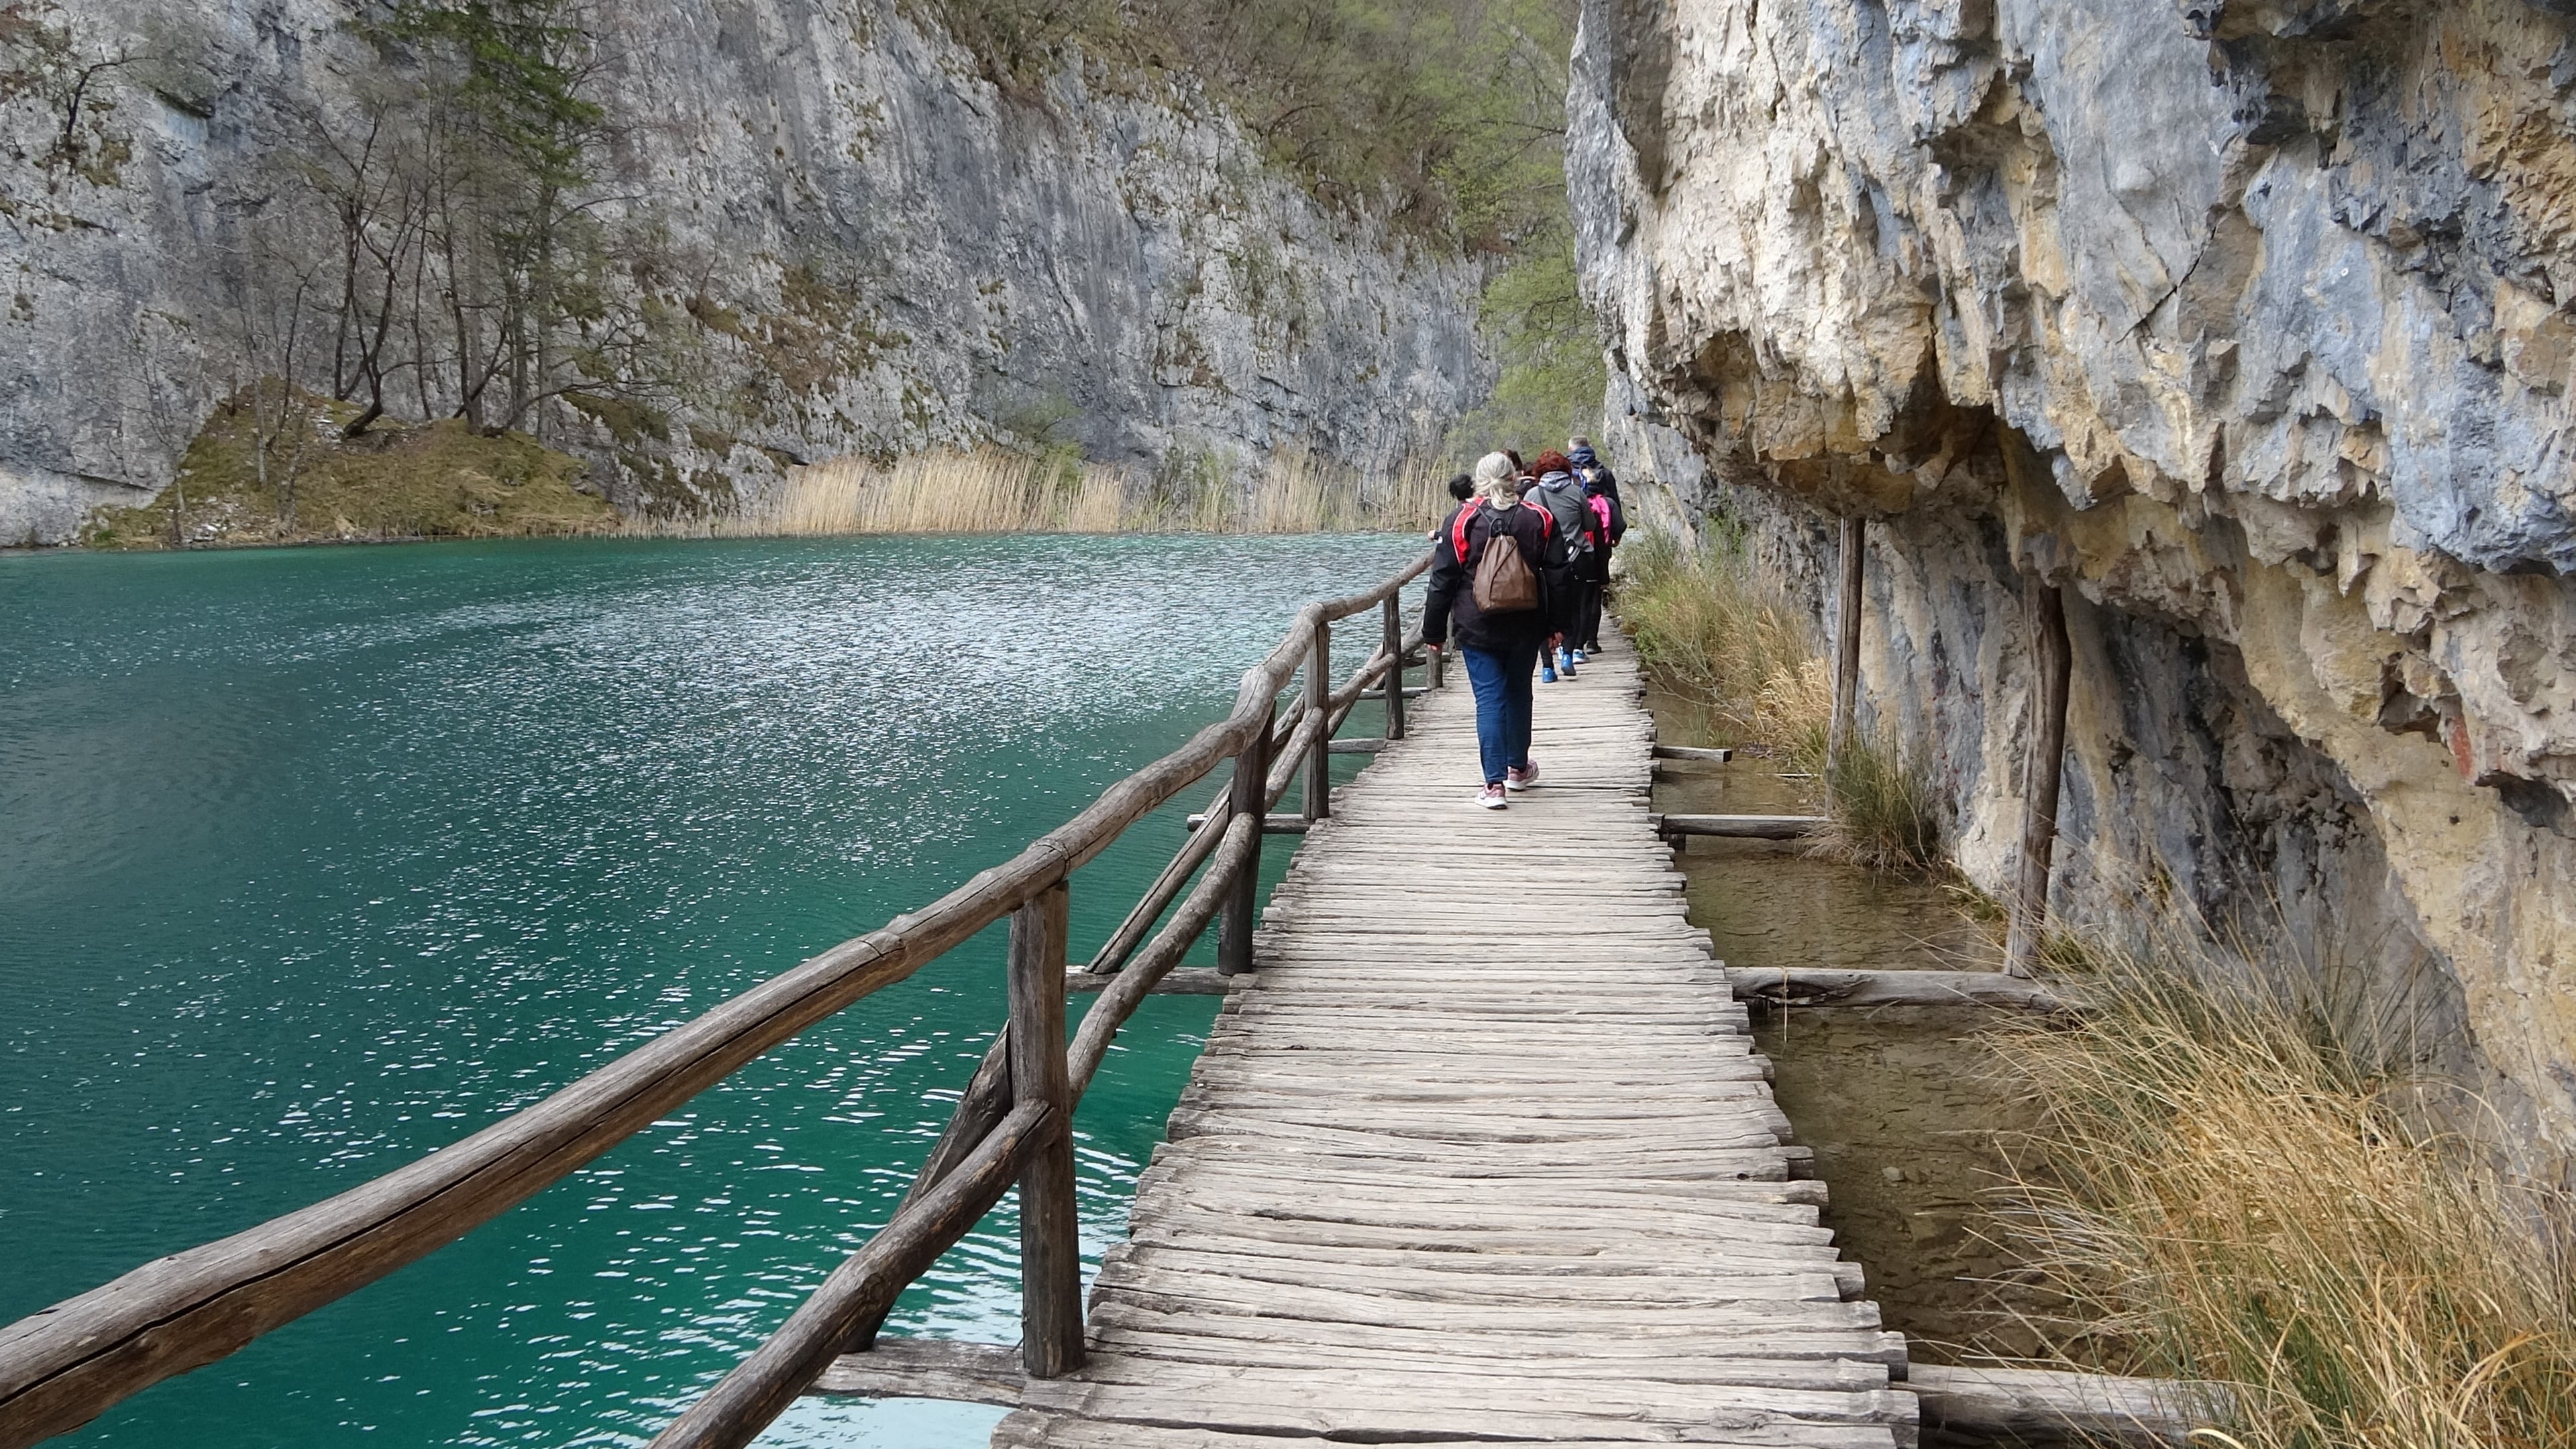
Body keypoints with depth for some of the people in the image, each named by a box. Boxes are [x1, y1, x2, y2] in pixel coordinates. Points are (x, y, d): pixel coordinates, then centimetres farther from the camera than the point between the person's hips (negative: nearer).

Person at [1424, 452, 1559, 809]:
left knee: (1489, 698, -2)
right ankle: (1518, 768, 34)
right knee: (1518, 693, 19)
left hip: (1477, 628, -2)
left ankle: (1495, 783, -10)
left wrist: (1434, 631, 3)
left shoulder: (1462, 521, -6)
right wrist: (1555, 626, 12)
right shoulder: (1537, 519, 0)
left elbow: (1443, 580, -4)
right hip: (1525, 628, 2)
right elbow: (1555, 576, 4)